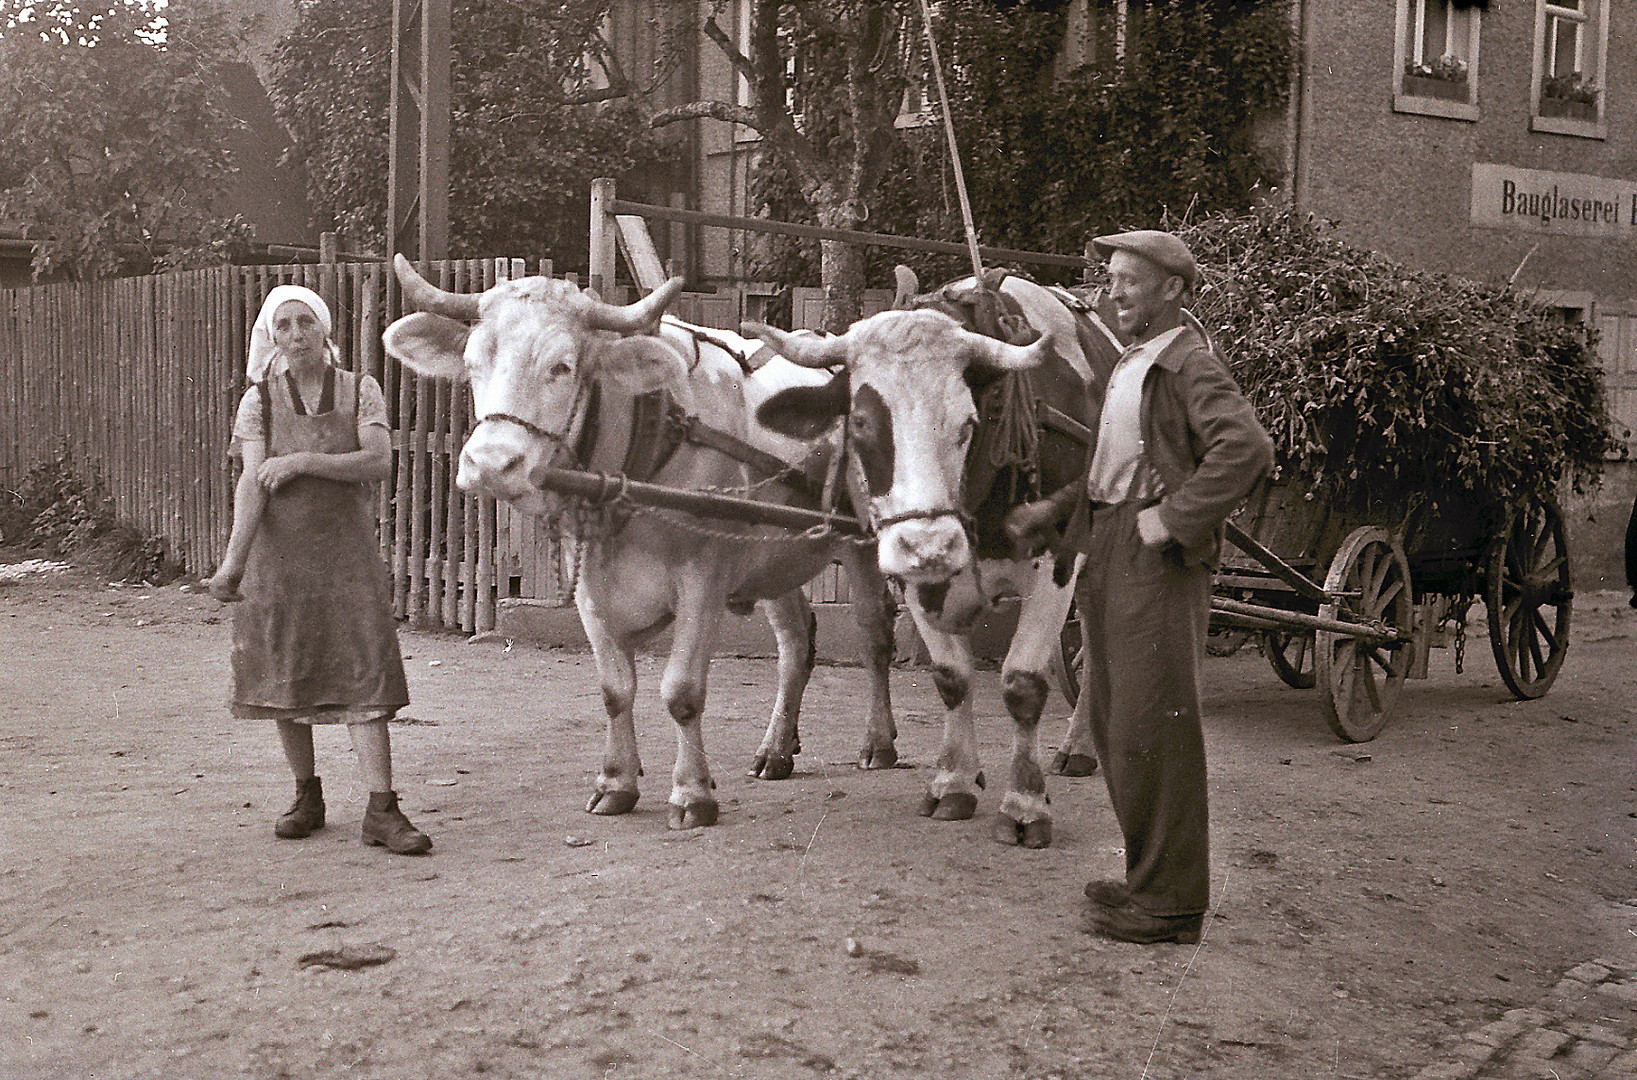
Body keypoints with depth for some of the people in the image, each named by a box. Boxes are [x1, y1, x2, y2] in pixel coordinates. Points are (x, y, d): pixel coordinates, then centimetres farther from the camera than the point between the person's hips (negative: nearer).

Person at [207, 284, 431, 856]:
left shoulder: (360, 391, 4)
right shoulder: (259, 400, 2)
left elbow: (378, 461, -11)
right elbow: (251, 483, -10)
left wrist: (305, 461, -20)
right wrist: (233, 561, -22)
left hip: (347, 554, -1)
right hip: (277, 551, 1)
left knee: (365, 675, -9)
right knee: (285, 675, 7)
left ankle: (382, 810, -9)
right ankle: (307, 797, 24)